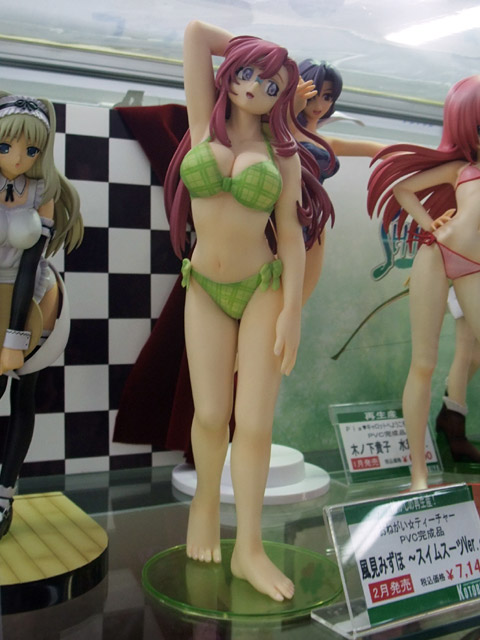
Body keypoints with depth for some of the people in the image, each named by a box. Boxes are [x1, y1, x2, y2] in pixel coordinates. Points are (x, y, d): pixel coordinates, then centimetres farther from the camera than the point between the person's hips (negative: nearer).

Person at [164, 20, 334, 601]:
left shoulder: (283, 152, 0)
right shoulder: (204, 122, 4)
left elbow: (291, 234, -4)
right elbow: (195, 31, 3)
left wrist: (292, 311, -10)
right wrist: (245, 47, 15)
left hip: (264, 289, -1)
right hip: (205, 291, 1)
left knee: (255, 422, -4)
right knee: (211, 416, -1)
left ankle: (248, 549, 9)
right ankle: (205, 497, 30)